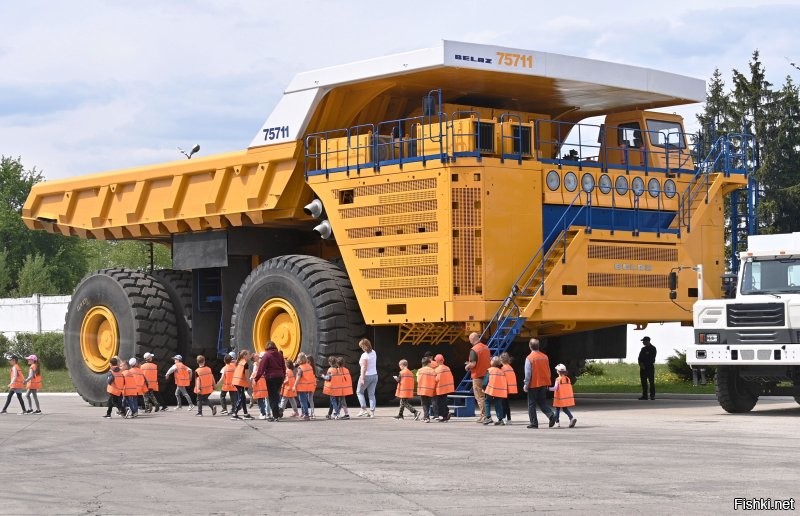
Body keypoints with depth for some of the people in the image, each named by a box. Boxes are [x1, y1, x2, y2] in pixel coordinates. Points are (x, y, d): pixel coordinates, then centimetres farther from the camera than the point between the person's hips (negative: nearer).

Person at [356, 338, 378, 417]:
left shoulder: (364, 355, -19)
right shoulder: (373, 353, 4)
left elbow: (364, 367, -22)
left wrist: (362, 378, -21)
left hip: (367, 376, -7)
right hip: (374, 375, 7)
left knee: (359, 392, 11)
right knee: (372, 394, 9)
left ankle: (364, 409, 1)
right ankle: (372, 411, 5)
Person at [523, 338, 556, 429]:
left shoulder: (529, 358, -13)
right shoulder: (545, 357, 3)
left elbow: (528, 373, -14)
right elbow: (548, 371, 10)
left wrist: (526, 385, -7)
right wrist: (547, 382, 19)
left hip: (533, 385, -5)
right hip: (544, 384, 5)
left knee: (532, 404, 6)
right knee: (542, 402, 15)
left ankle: (534, 423, 6)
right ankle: (551, 415, -9)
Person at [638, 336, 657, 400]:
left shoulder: (652, 349, -3)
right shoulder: (643, 349, 17)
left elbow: (651, 359, -10)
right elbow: (640, 357, 13)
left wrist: (643, 364, -11)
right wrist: (640, 364, -7)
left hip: (650, 367, -6)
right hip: (643, 368, 6)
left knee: (651, 382, -6)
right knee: (643, 382, 3)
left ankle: (652, 396, -6)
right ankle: (644, 396, 5)